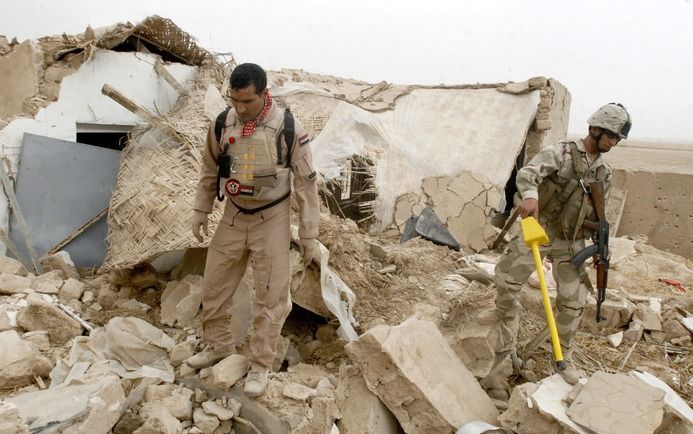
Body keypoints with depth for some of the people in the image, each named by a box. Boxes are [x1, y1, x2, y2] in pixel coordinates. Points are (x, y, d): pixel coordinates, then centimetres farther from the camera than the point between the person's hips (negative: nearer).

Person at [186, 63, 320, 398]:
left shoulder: (288, 128, -18)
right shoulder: (222, 123, -7)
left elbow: (306, 183, -11)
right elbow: (209, 170, 9)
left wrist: (308, 235, -9)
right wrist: (201, 210, 11)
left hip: (271, 220, -4)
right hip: (233, 216, 4)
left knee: (270, 296, 1)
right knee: (214, 285, 12)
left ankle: (260, 366, 17)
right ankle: (218, 345, 35)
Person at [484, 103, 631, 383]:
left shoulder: (604, 173, 7)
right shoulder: (561, 153, -11)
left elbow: (597, 213, 18)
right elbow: (527, 172, -30)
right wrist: (530, 195, -51)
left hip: (571, 242, 4)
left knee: (573, 300, 1)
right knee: (506, 279, 3)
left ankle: (563, 353, 19)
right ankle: (505, 313, 35)